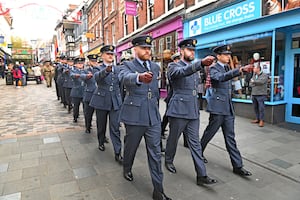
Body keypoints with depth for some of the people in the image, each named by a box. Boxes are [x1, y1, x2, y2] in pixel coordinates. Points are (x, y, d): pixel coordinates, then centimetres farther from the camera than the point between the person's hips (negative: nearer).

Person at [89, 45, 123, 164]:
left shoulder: (118, 69, 8)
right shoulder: (99, 68, -4)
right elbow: (97, 77, -29)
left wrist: (120, 99, 16)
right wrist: (107, 70, -50)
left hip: (115, 102, 2)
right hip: (102, 101, -1)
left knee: (115, 128, -1)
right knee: (101, 125, 14)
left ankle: (118, 153, 3)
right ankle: (101, 143, 40)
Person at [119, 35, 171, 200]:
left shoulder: (155, 67, 11)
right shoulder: (127, 65, -4)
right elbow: (125, 77, -30)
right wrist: (139, 77, -51)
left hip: (153, 116, 4)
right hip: (134, 115, -3)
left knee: (155, 153, 5)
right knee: (130, 147, 16)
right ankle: (127, 169, 47)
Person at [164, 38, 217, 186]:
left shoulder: (195, 68, 15)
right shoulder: (173, 66, -7)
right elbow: (183, 72, -33)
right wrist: (201, 63, -47)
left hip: (193, 111, 6)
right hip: (178, 110, -6)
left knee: (195, 143, 7)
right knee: (173, 139, 12)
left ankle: (201, 175, 11)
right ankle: (168, 160, 38)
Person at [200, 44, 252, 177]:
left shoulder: (227, 68, 16)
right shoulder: (213, 68, -7)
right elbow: (221, 77, -30)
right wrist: (239, 70, -41)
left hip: (228, 108, 7)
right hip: (218, 107, -7)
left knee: (230, 137, 7)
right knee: (209, 133, 5)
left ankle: (237, 166, 10)